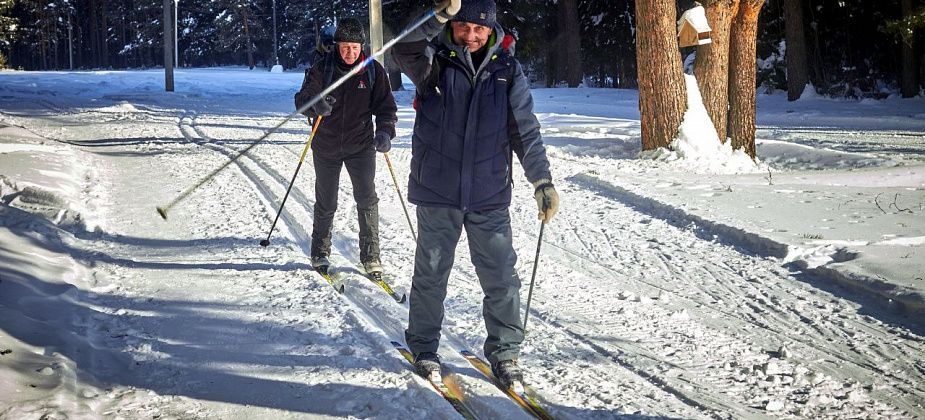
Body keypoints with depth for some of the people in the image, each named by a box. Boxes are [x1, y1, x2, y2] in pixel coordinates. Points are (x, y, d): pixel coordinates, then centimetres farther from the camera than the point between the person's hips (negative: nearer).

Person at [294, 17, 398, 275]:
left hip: (361, 145, 0)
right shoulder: (322, 69, -7)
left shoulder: (373, 71, -5)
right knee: (325, 203, 11)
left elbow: (385, 106, -3)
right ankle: (320, 252, 29)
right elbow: (302, 99, -11)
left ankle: (371, 256, 0)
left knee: (367, 198, -9)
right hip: (326, 146, 0)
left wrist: (385, 131, -23)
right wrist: (316, 106, -35)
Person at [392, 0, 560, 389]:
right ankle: (423, 346, 28)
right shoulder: (434, 63, -2)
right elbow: (405, 50, -25)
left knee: (501, 279, 2)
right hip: (437, 193, -1)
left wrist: (542, 181, -1)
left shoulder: (507, 71, 3)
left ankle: (504, 352, 18)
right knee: (431, 274, 11)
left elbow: (525, 130, 5)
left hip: (490, 196, 1)